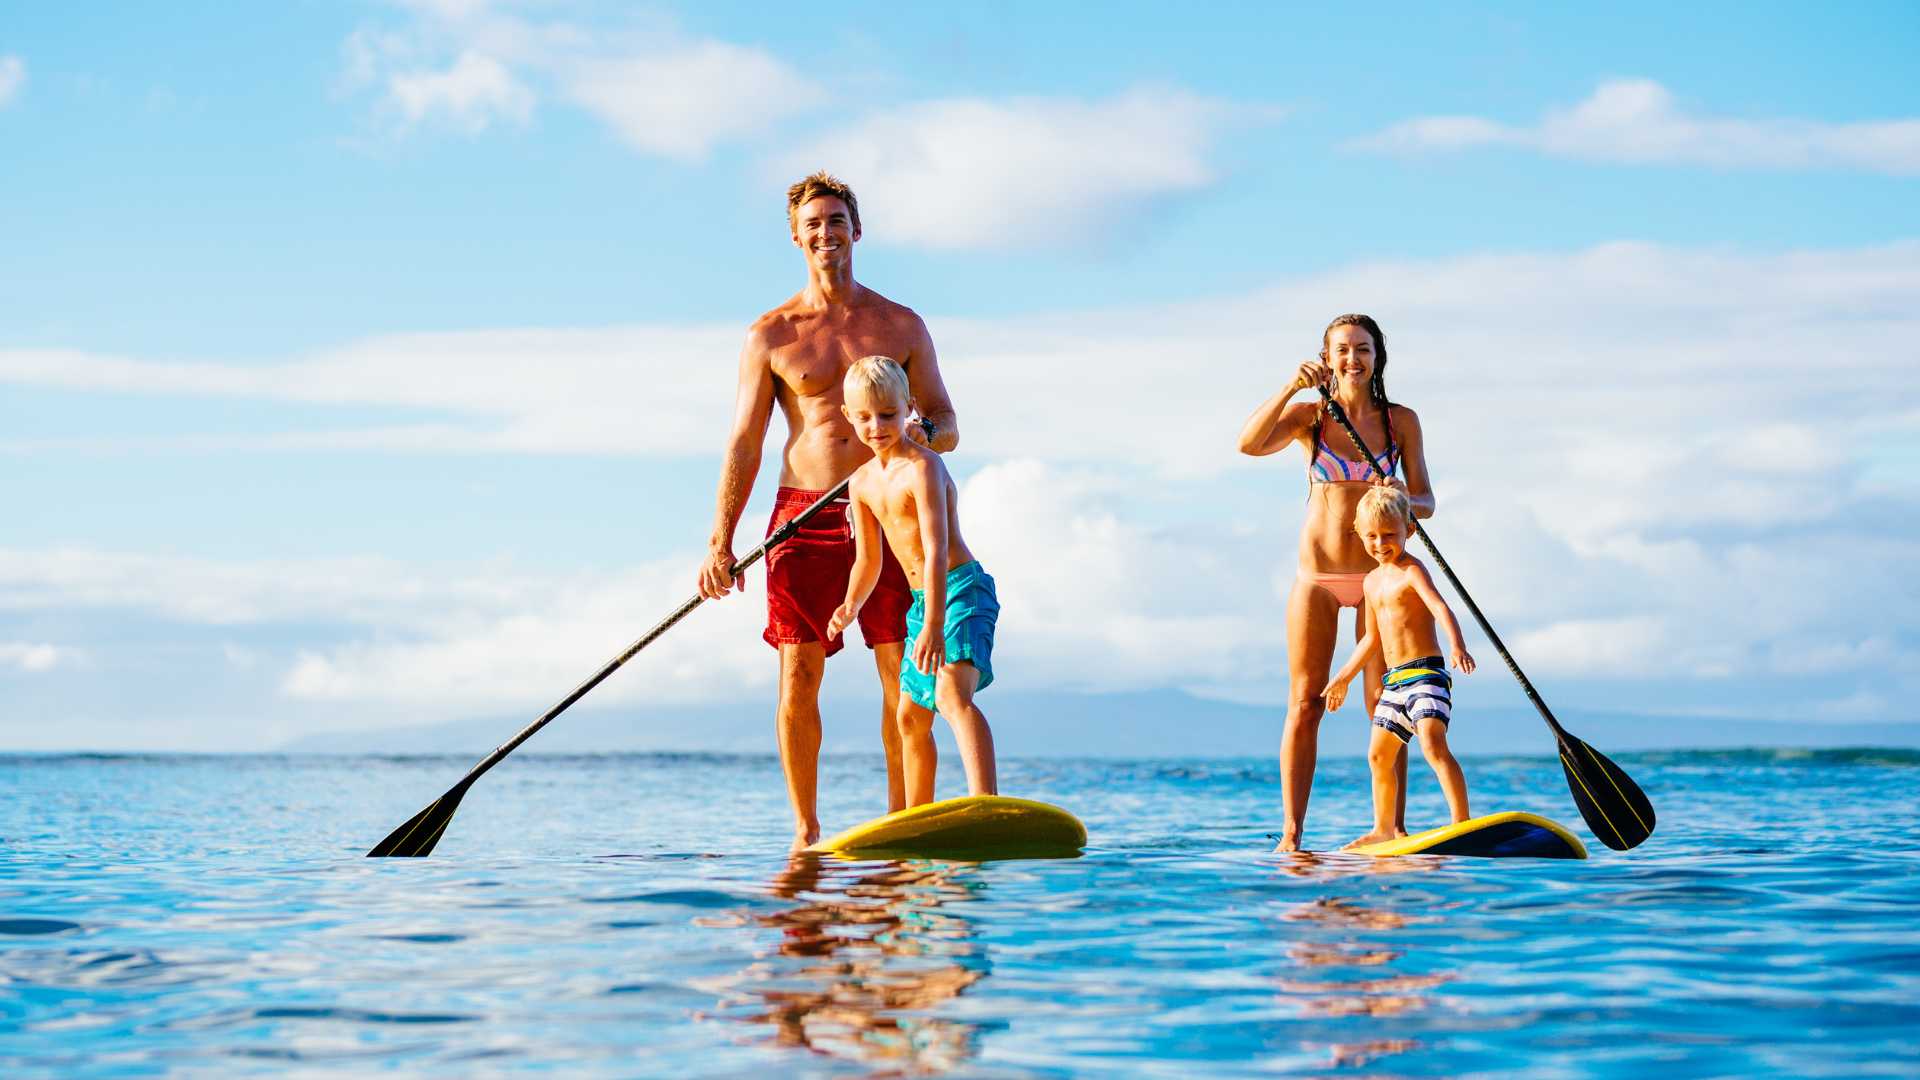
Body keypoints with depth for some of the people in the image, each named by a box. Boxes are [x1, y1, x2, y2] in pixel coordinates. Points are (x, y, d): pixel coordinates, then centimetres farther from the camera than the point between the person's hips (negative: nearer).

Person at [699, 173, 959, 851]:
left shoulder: (901, 326, 9)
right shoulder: (771, 335, 7)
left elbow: (947, 428, 10)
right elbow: (744, 444, 4)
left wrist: (919, 431, -16)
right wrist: (720, 543, -5)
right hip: (803, 516, 0)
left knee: (902, 678, -4)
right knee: (798, 678, -4)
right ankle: (806, 831, 5)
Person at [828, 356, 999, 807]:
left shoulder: (922, 467, -17)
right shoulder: (863, 483, 9)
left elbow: (936, 549, -26)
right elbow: (869, 559, 17)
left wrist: (933, 625, -34)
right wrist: (851, 606, -2)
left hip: (962, 590, -10)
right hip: (922, 600, 10)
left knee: (953, 694, -32)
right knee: (911, 718, 17)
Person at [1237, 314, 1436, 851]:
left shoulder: (1400, 420, 4)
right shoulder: (1309, 416, 2)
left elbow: (1425, 501, 4)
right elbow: (1249, 443, -16)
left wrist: (1405, 501, -20)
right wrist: (1292, 386, -25)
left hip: (1376, 574, 0)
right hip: (1317, 575, 0)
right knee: (1305, 705, -1)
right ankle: (1290, 833, -1)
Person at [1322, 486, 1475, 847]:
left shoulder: (1412, 571, -9)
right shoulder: (1373, 581, 17)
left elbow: (1440, 607, -26)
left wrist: (1457, 644, -44)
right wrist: (1343, 677, 32)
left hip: (1426, 672, -9)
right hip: (1394, 681, 9)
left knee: (1433, 745, -25)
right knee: (1379, 754, 16)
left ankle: (1462, 821, -29)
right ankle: (1384, 829, 30)